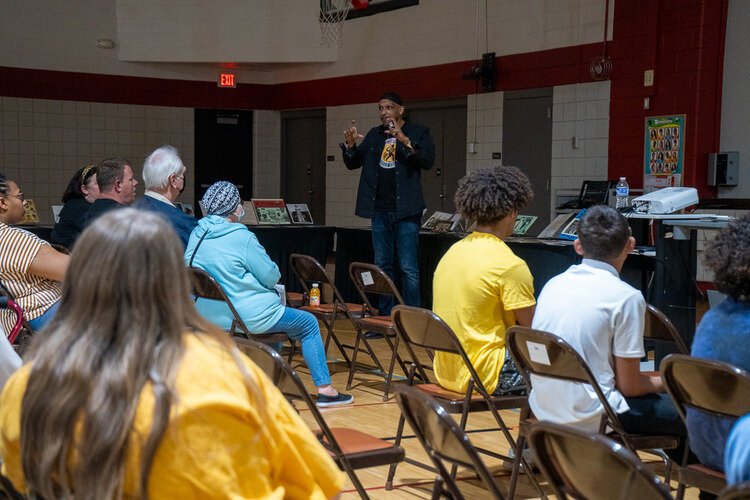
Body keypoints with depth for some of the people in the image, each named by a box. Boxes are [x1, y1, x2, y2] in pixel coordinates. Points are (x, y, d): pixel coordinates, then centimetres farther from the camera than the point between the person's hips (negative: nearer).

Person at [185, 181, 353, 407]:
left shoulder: (196, 235, 2)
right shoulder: (241, 238, -19)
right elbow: (272, 276, -13)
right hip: (248, 317, -8)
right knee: (309, 324, 12)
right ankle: (324, 390, 9)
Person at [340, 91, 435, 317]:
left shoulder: (418, 132, 0)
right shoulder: (374, 135, 15)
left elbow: (428, 161, -15)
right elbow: (353, 163, 17)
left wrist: (405, 140, -26)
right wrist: (350, 144, -3)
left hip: (405, 210, -6)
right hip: (380, 210, 6)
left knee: (408, 268, -6)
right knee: (382, 266, 10)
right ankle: (385, 316, 18)